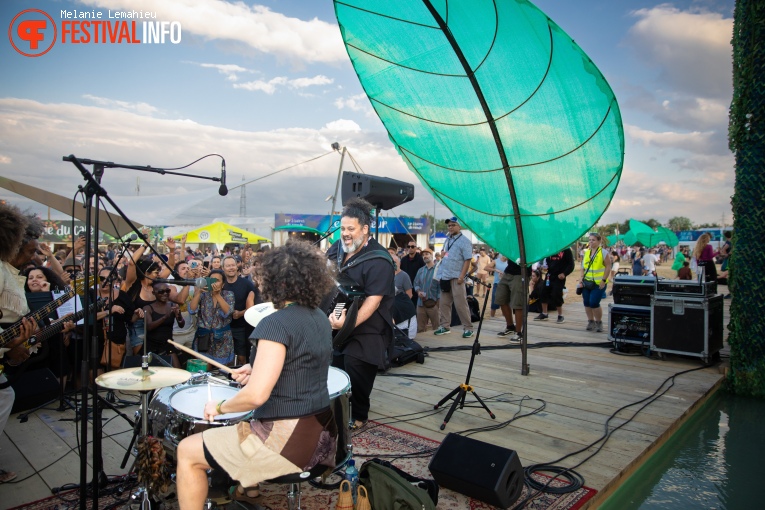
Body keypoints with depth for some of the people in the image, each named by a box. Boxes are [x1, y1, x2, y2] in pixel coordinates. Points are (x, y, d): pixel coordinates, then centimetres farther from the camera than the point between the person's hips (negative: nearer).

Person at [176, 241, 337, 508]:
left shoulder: (276, 324, -21)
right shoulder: (320, 318, 5)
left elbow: (256, 395, -25)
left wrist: (220, 407, -7)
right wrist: (257, 370, 12)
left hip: (288, 440, -9)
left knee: (187, 451, 9)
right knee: (248, 424, 36)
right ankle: (247, 485, 49)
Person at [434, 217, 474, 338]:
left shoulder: (464, 241, -7)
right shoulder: (447, 240, 16)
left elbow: (468, 260, -12)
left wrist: (462, 276, -20)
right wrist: (442, 253, 6)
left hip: (456, 277, -8)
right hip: (445, 276, 8)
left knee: (460, 303, -7)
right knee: (444, 303, 10)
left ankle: (468, 328, 1)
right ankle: (445, 326, 19)